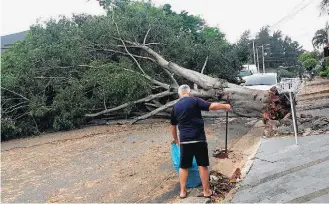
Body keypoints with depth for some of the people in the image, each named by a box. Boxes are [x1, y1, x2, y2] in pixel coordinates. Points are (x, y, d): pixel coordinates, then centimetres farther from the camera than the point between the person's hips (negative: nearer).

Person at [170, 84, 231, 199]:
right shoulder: (194, 101, -5)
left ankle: (183, 191, 20)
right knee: (203, 165, 9)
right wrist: (225, 106, 5)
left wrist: (175, 139, 36)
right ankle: (206, 191, 19)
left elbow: (173, 126, 21)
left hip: (184, 140, 3)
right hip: (199, 139, -3)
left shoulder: (176, 107, 11)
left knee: (183, 166, 14)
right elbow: (212, 106, -13)